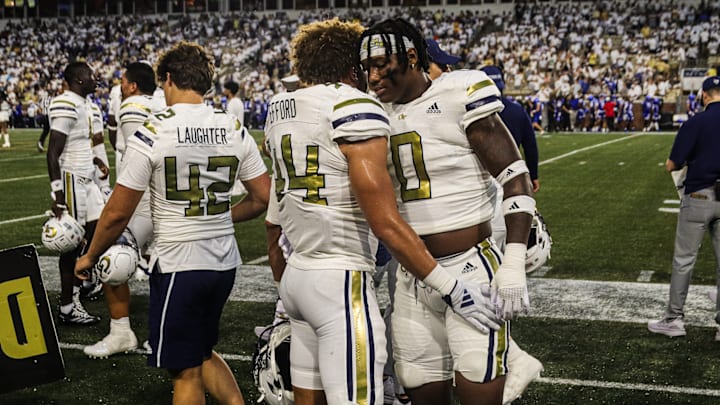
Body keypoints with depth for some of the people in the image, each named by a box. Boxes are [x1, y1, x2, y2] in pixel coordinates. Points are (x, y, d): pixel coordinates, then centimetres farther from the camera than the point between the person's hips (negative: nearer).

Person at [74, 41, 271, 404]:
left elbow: (118, 213, -9)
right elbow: (263, 197, 6)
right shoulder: (235, 130, 1)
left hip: (178, 264, -5)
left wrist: (90, 257, 7)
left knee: (186, 371, 8)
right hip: (224, 262, 5)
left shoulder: (152, 133, -13)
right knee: (201, 351, 26)